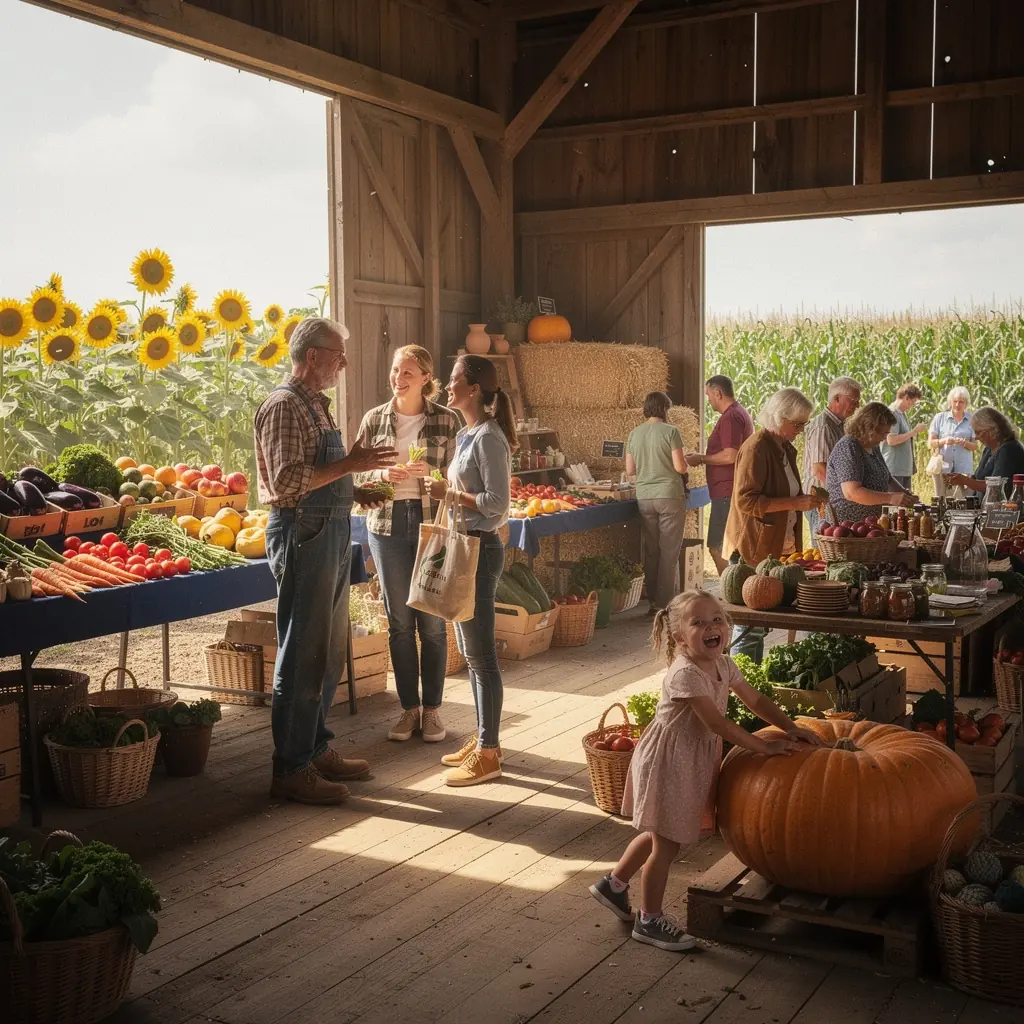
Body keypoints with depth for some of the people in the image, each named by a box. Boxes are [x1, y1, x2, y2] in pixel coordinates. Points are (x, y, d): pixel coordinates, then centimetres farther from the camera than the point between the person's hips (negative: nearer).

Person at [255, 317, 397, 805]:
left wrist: (352, 490, 11)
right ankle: (291, 769, 3)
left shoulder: (316, 404, 18)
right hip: (302, 533, -10)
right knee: (303, 655, -5)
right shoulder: (284, 405, -13)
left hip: (330, 534, 10)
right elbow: (287, 481, -22)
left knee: (329, 651, 15)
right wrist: (349, 464, -20)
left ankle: (317, 748, 27)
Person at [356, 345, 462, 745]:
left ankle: (432, 709, 15)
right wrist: (383, 475, -12)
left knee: (432, 622, 2)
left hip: (432, 522, -2)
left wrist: (431, 472, -16)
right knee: (399, 622, 6)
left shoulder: (446, 420, 1)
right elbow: (359, 474, 8)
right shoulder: (374, 420, 5)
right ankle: (408, 708, 17)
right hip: (388, 524, 2)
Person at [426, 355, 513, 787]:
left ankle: (488, 754, 3)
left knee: (480, 654, -4)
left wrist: (450, 493, -14)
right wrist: (445, 490, 4)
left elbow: (497, 502, -20)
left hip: (480, 549, -10)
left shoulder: (488, 437, -15)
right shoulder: (466, 435, 13)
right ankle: (482, 739, 25)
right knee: (470, 651, 15)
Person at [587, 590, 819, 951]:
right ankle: (650, 921, 20)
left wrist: (791, 728, -3)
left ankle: (613, 884, 41)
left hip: (696, 759, 9)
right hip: (669, 761, -9)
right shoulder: (685, 673, -27)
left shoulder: (722, 665, 0)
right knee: (667, 843, 3)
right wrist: (765, 746, -23)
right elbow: (717, 723, -28)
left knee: (660, 834, 22)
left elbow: (755, 700, 8)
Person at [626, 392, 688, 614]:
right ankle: (665, 602, 3)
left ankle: (653, 601, 14)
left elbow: (630, 470, 9)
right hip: (670, 495, -4)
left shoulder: (634, 434, 6)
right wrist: (685, 460, 10)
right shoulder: (670, 431, -7)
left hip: (644, 497, 4)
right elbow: (680, 467, -11)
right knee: (669, 551, 2)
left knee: (651, 551, 11)